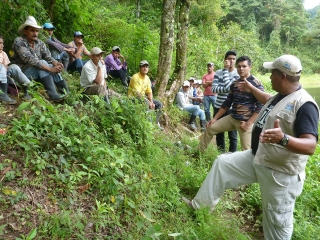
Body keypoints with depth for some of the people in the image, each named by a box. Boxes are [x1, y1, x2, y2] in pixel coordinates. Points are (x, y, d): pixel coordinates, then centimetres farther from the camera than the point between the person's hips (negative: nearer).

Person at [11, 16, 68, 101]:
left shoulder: (40, 43, 4)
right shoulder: (19, 41, -15)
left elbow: (48, 56, -6)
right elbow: (30, 60, -28)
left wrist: (55, 63, -30)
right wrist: (50, 69, -36)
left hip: (37, 72, 6)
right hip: (22, 72, -6)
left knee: (54, 66, -17)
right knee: (43, 63, -28)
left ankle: (66, 93, -26)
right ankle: (53, 95, -39)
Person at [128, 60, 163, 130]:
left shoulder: (147, 78, 5)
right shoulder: (135, 77, -19)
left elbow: (149, 92, 5)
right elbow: (137, 94, -26)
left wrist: (151, 102, -14)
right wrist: (149, 102, -28)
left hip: (143, 97, 8)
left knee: (159, 104, -1)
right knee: (146, 104, -35)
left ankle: (156, 122, 10)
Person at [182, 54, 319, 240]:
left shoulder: (304, 105, -22)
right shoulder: (282, 96, 7)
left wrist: (283, 139, -49)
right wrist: (251, 89, 40)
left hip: (281, 172, -9)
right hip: (256, 159, 9)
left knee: (277, 220, 6)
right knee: (223, 163, 12)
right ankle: (201, 203, 23)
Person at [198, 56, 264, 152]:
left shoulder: (256, 83, -11)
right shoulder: (234, 83, 8)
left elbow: (260, 106, -15)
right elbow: (227, 103, 15)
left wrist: (248, 123, -19)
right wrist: (215, 118, 13)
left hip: (246, 121, -7)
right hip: (232, 118, 7)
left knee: (247, 150, -7)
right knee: (210, 128, 10)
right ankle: (199, 152, 26)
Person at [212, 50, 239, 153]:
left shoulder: (238, 73, -6)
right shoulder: (218, 73, 4)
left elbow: (228, 86, -20)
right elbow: (213, 88, -7)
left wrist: (225, 69, -15)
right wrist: (225, 89, -23)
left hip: (231, 108, -4)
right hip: (218, 107, 4)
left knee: (232, 134, 5)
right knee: (219, 132, 15)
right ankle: (220, 153, 31)